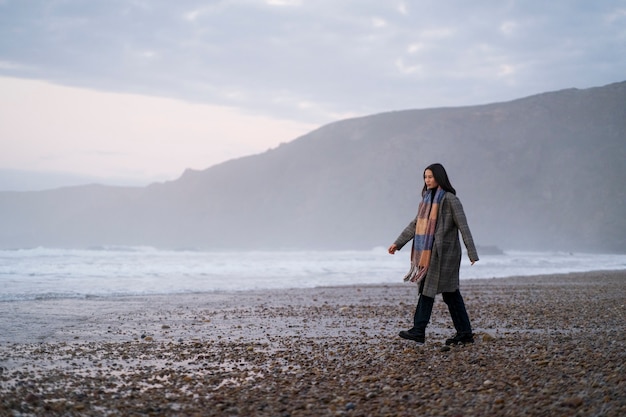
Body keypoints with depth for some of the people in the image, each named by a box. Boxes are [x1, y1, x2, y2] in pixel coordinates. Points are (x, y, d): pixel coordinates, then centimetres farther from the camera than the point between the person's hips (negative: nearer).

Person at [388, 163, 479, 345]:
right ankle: (465, 333, 9)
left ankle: (419, 330, -3)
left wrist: (472, 253, -14)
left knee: (427, 287, -8)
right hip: (429, 252, 8)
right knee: (450, 293, 7)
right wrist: (398, 243, 16)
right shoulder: (428, 199, 15)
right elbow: (415, 224, 20)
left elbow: (463, 227, -11)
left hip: (443, 251, -8)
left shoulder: (450, 199, -8)